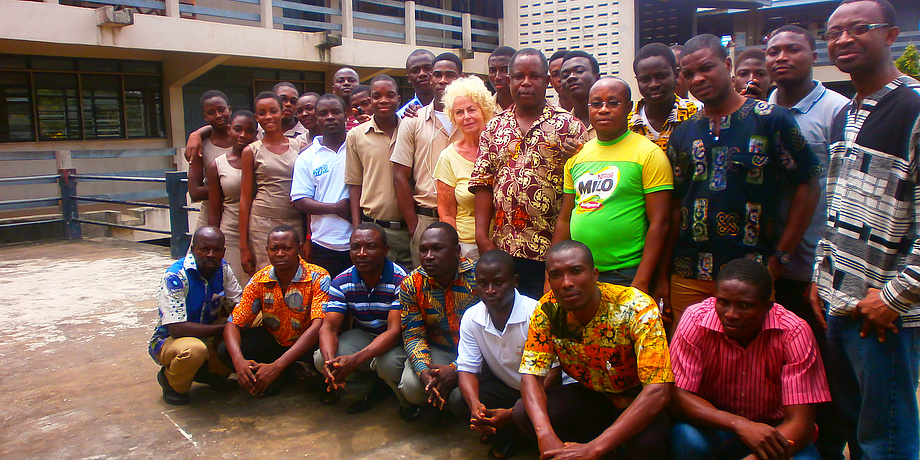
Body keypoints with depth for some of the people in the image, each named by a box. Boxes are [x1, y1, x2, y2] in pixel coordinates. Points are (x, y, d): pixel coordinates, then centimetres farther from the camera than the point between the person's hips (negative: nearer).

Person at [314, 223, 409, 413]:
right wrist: (329, 361, -38)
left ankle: (410, 403, -2)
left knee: (388, 363, -37)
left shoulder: (400, 281, -24)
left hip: (396, 340, -4)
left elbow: (395, 330, -31)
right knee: (321, 359, -21)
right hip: (362, 335, 5)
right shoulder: (341, 283, -9)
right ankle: (360, 395, 8)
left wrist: (355, 359, -45)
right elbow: (328, 327, -13)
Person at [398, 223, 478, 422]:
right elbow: (413, 334, -7)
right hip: (437, 349, 2)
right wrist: (424, 370, -27)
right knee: (412, 387, -24)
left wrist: (455, 369, -31)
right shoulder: (411, 284, -9)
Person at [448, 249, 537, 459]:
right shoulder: (471, 318, -8)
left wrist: (512, 413, -31)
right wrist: (475, 404, -28)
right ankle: (510, 437, -4)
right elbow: (467, 369, -5)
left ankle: (511, 438, 2)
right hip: (504, 388, 4)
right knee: (457, 399, -19)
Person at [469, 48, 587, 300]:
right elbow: (483, 183, 7)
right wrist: (482, 236, -2)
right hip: (503, 249, 3)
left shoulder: (568, 126, 1)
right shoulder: (494, 127, 12)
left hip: (552, 250, -3)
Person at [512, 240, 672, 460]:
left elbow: (658, 391, -33)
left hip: (639, 402, -4)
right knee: (522, 413, -19)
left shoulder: (637, 309, -28)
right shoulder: (548, 310, -16)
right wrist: (545, 434, -34)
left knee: (644, 440, -37)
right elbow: (531, 375, -14)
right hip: (591, 395, 4)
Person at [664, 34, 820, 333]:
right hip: (688, 277, 3)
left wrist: (779, 258, -6)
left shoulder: (771, 119, -2)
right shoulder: (682, 134, 9)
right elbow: (676, 206, 11)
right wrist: (664, 274, 7)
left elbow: (808, 186, -2)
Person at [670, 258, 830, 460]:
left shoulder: (793, 333, -20)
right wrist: (739, 425, -35)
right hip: (714, 425, 0)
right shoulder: (696, 320, -20)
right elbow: (678, 396, -21)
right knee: (687, 438, -32)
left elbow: (800, 421, -21)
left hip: (771, 431, 1)